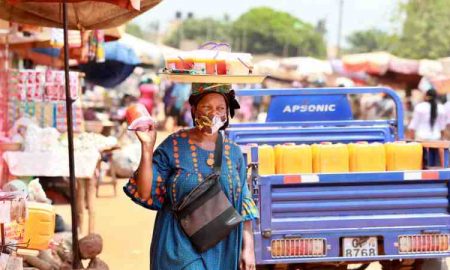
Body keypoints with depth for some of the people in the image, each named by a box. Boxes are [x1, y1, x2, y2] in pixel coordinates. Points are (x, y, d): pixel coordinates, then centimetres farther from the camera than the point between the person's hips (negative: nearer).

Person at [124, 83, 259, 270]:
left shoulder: (233, 152, 6)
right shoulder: (173, 146, -4)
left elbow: (243, 205, 9)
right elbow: (145, 194, -9)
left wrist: (248, 247, 4)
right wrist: (147, 147, -15)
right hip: (181, 248, -4)